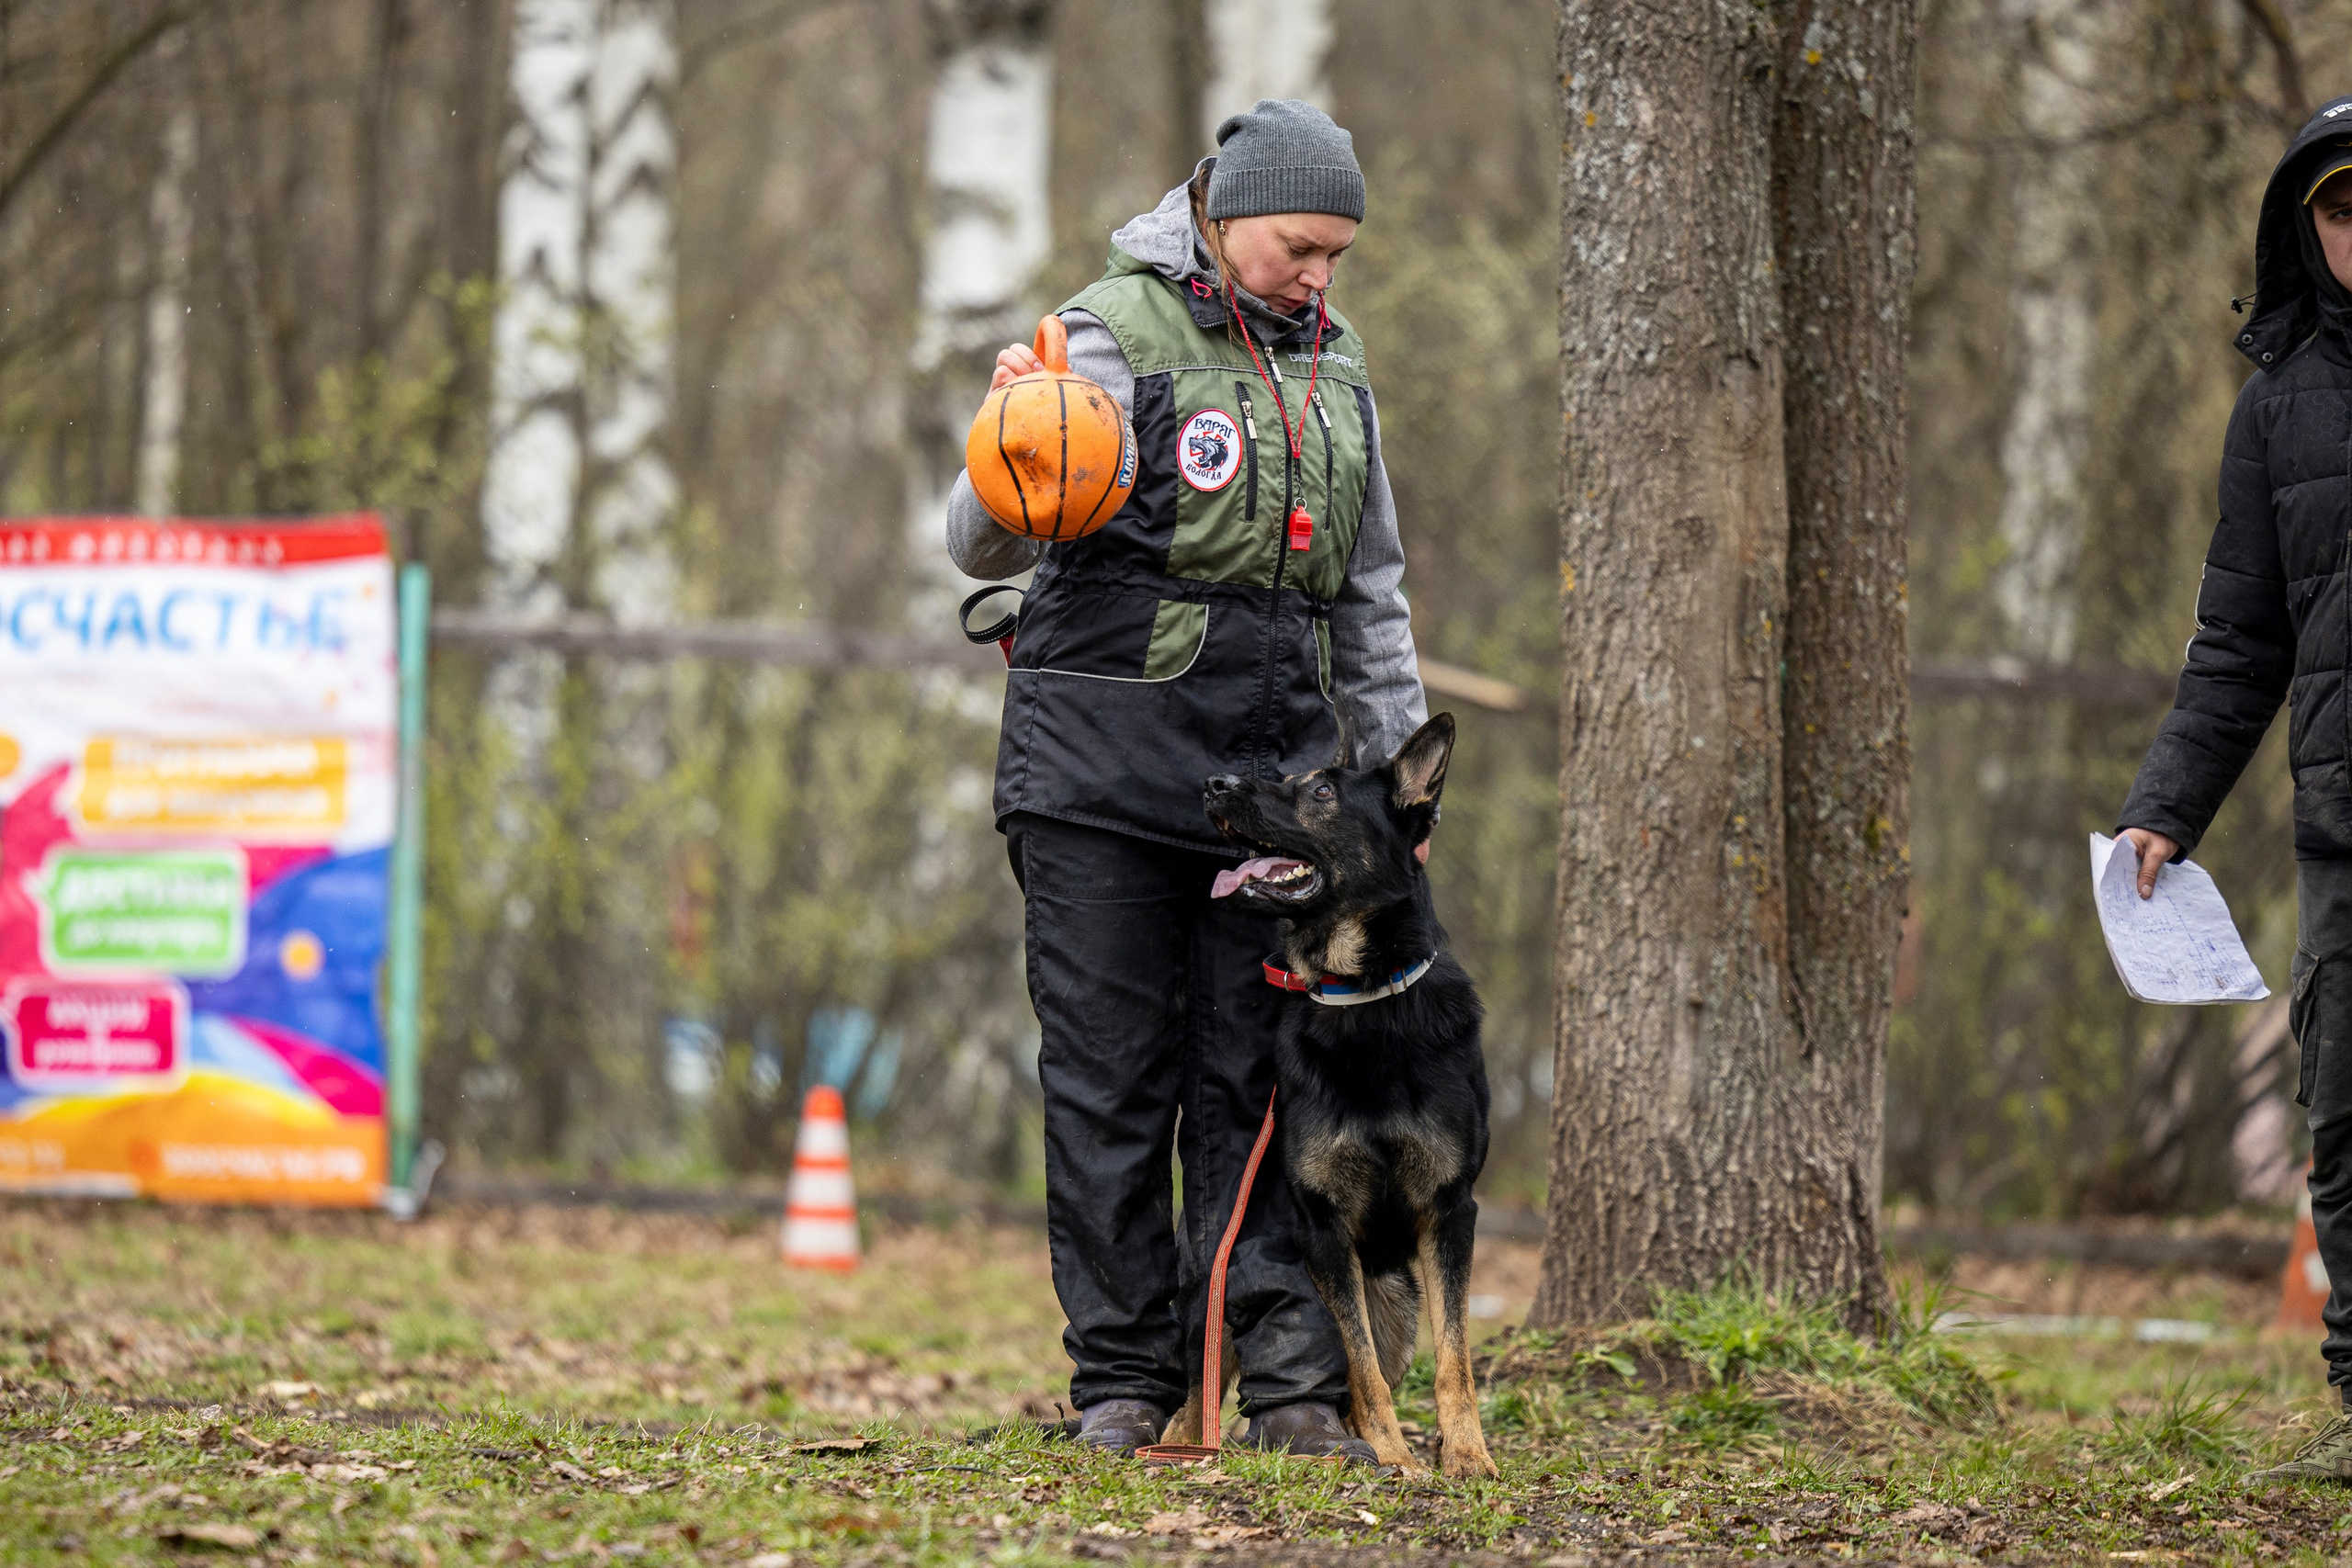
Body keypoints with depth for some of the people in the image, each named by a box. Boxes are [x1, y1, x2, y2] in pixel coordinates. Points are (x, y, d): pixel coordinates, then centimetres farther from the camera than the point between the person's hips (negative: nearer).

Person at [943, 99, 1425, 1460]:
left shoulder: (1334, 365, 15)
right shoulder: (1116, 335, -4)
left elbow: (1369, 596, 23)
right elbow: (984, 547, -7)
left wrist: (1398, 771, 18)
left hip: (1272, 768, 4)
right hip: (1104, 764, -4)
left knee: (1258, 1081, 1)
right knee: (1112, 1078, -1)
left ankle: (1293, 1385, -2)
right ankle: (1124, 1377, 5)